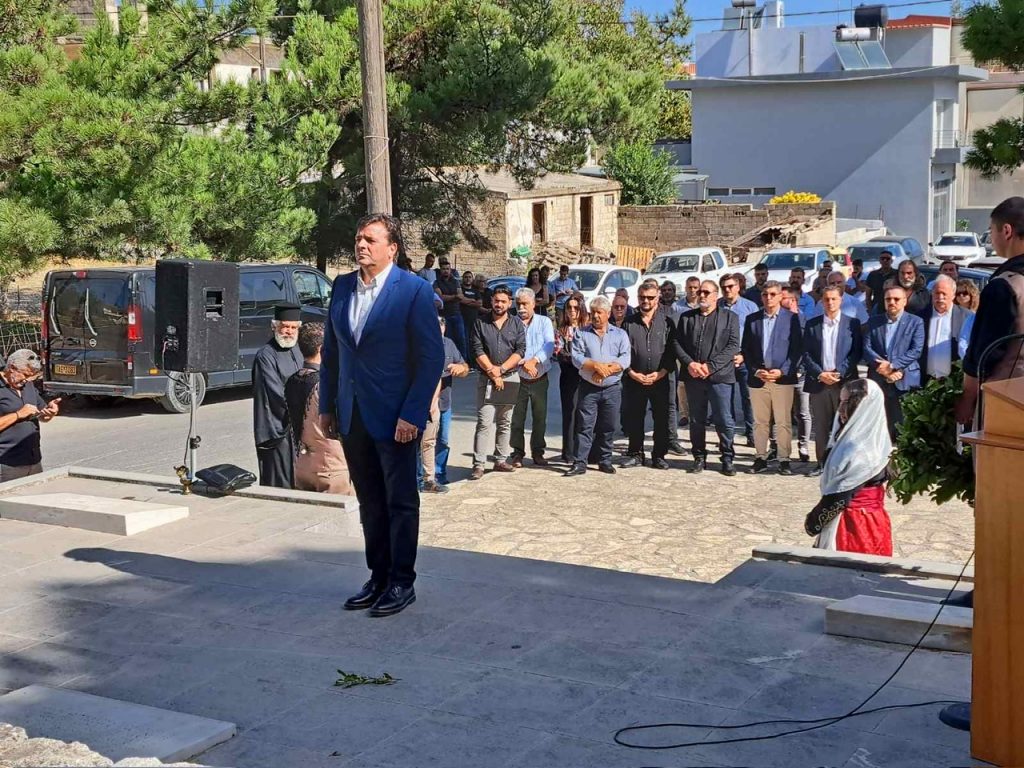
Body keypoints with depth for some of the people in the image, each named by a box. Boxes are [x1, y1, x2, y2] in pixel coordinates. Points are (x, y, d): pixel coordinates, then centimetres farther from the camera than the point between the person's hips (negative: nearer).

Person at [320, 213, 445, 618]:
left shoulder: (415, 291, -10)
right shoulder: (342, 286, 7)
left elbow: (432, 357, -12)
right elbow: (331, 349, 13)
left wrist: (412, 415, -16)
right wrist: (327, 406, 10)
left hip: (395, 416, -5)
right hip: (352, 415, 5)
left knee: (400, 502, 6)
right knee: (370, 503, 13)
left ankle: (401, 583, 16)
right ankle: (378, 577, 24)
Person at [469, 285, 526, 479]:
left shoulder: (517, 324, 7)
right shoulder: (481, 324, 4)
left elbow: (520, 350, -1)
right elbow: (477, 351, -4)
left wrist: (501, 369, -12)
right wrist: (493, 374, -11)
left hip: (510, 379, 2)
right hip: (486, 380, -2)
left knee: (505, 422, 8)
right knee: (484, 422, -9)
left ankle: (501, 460, 16)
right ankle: (478, 464, -11)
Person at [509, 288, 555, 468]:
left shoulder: (544, 322, 4)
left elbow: (549, 346, -9)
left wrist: (534, 361, -24)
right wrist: (522, 363, -26)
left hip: (540, 379, 1)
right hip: (518, 378, -1)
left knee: (540, 417, 6)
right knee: (517, 417, 1)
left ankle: (538, 452, 17)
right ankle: (517, 453, 11)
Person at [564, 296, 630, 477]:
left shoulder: (620, 334, 8)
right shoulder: (582, 333, 6)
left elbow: (625, 359, -5)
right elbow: (576, 357, -6)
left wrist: (606, 369, -16)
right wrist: (596, 366, -18)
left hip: (612, 388, 1)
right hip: (588, 388, -1)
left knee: (608, 427, 7)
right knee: (584, 426, -4)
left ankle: (605, 461, 17)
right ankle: (579, 463, -4)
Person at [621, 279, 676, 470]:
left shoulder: (667, 322, 4)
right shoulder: (629, 323, 7)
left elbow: (672, 352, 0)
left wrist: (660, 373, -10)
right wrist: (632, 373, -7)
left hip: (660, 380, -1)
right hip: (634, 380, 1)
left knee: (662, 420, 3)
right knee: (634, 419, 5)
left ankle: (659, 456, 12)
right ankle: (636, 454, 15)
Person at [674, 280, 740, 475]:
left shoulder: (730, 317, 5)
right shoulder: (686, 317, 14)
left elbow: (733, 346, -4)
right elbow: (677, 343, 7)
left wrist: (710, 366, -13)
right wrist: (690, 363, -10)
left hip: (720, 377, -3)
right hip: (693, 377, 3)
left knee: (724, 421, -2)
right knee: (696, 421, 9)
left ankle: (727, 459, 8)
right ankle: (699, 458, 18)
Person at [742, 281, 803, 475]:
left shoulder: (791, 318, 2)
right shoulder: (752, 319, 9)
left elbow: (797, 349, -1)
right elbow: (745, 349, 8)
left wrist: (782, 371, -10)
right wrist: (755, 371, -5)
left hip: (783, 378, -2)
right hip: (758, 378, 3)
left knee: (783, 422, -1)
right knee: (760, 421, 7)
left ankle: (784, 460, 5)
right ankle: (760, 458, 14)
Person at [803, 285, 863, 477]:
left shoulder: (852, 324, 4)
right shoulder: (812, 324, 8)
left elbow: (856, 353, -1)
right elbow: (806, 354, 5)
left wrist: (839, 373, -11)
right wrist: (819, 374, -8)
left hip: (845, 381, -2)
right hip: (818, 381, 2)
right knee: (820, 425, 4)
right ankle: (822, 462, 11)